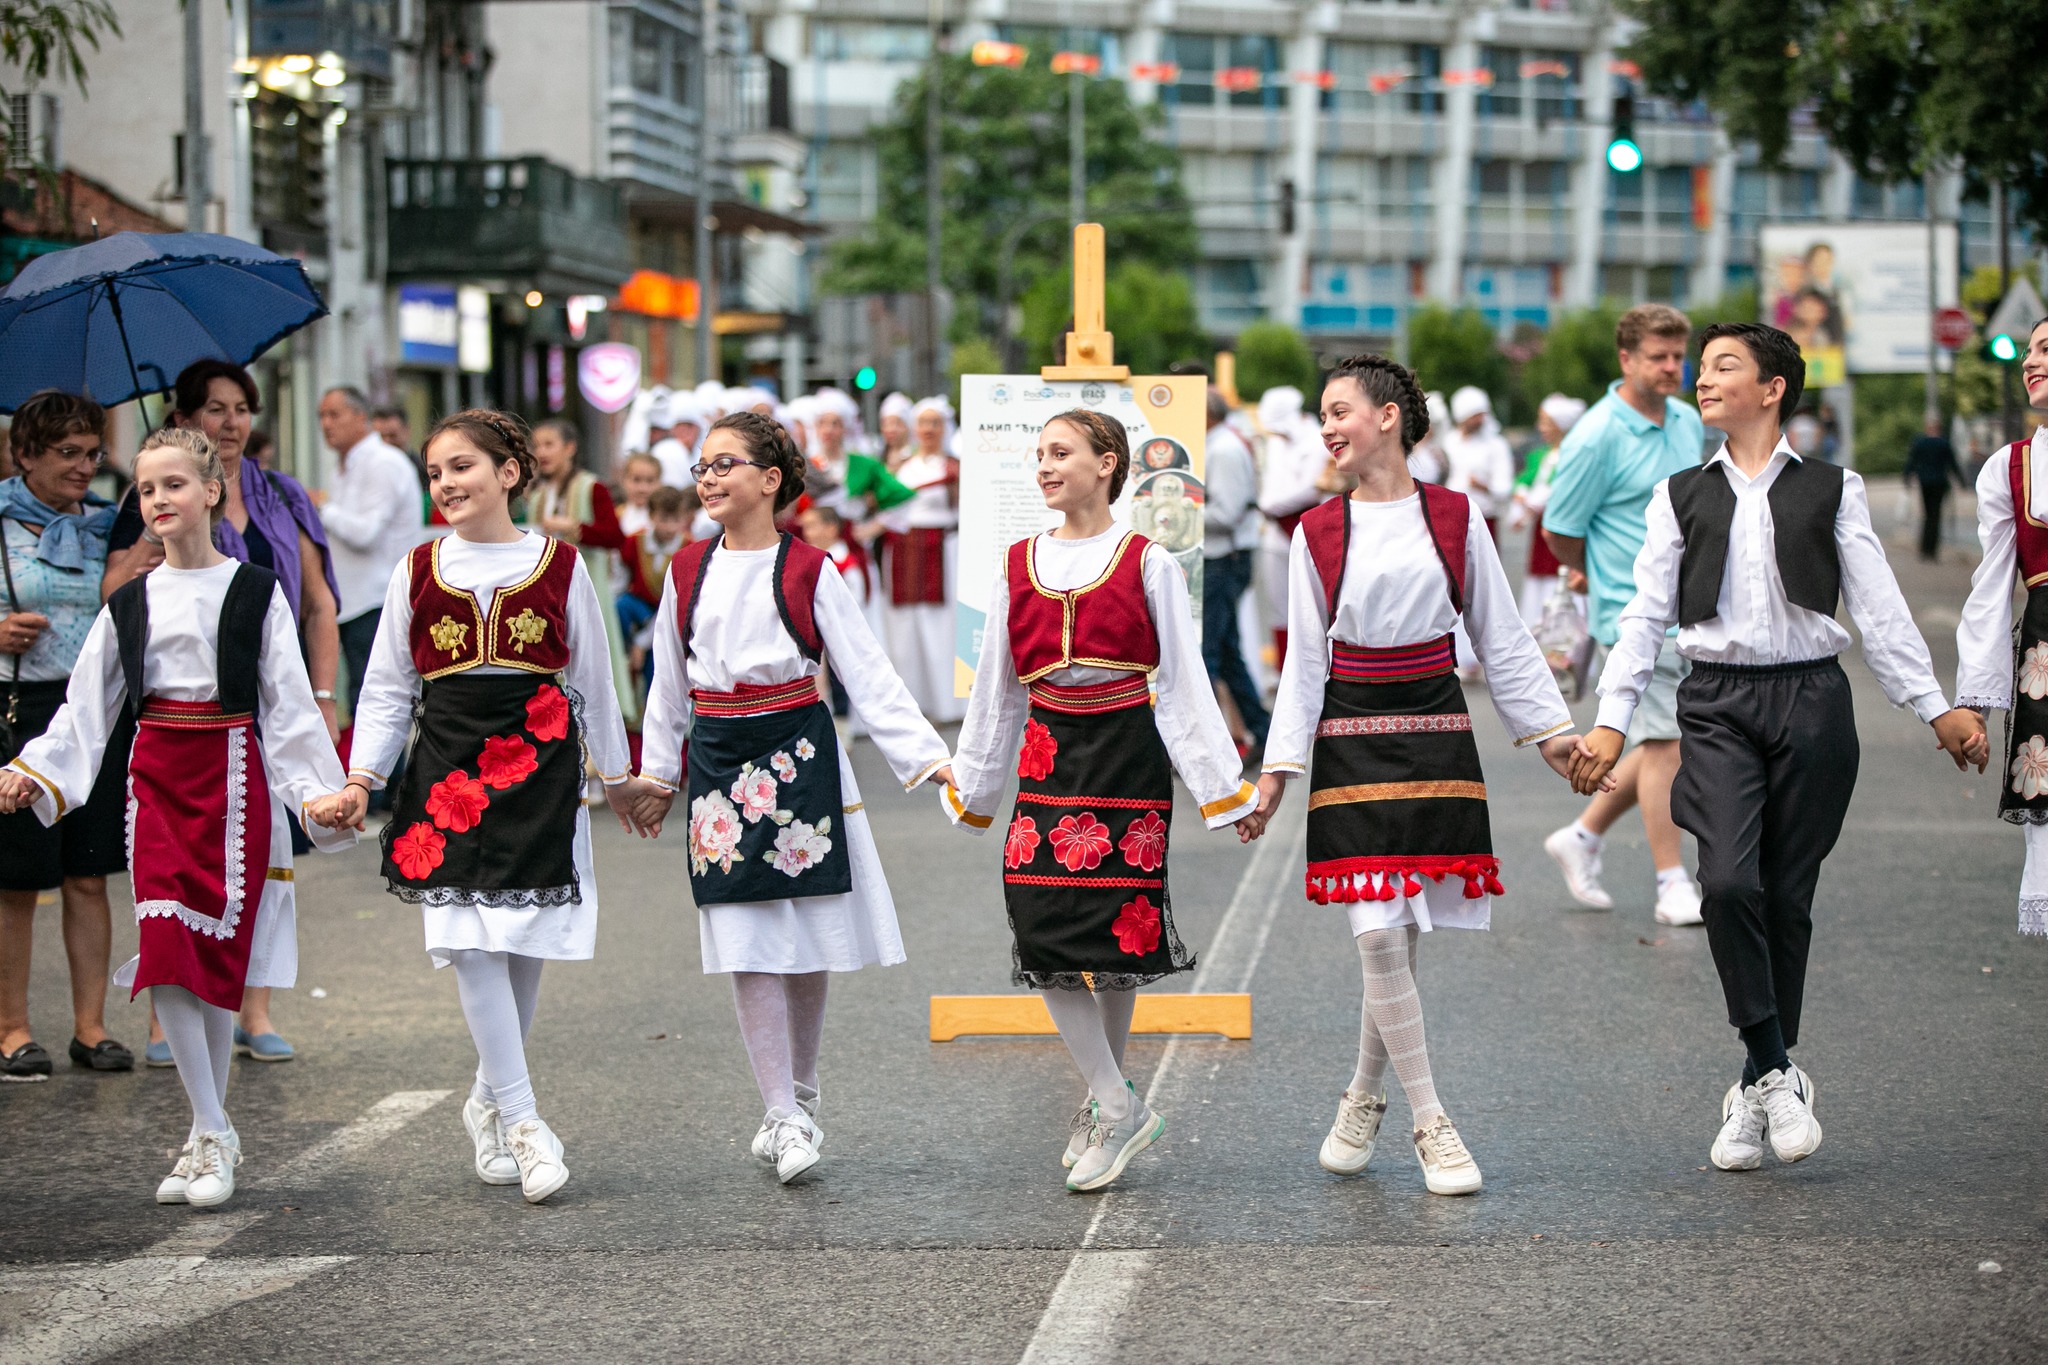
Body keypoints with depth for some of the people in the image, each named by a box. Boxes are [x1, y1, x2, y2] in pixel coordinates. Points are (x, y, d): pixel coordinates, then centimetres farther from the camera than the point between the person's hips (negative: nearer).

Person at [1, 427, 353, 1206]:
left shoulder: (255, 593, 1)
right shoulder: (129, 605, 10)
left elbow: (289, 704, 0)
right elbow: (86, 707, 11)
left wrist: (318, 789, -7)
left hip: (234, 778, -3)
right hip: (157, 781, 3)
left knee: (218, 960, -3)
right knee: (165, 957, -8)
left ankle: (209, 1137, 8)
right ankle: (214, 1136, 0)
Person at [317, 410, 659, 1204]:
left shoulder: (559, 566, 6)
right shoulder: (418, 571, 8)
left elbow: (592, 679, 13)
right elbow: (387, 688, 12)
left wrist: (617, 775, 17)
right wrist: (360, 778, 3)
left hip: (539, 765, 0)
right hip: (448, 767, 0)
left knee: (525, 943, 1)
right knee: (470, 941, -11)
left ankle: (488, 1102, 20)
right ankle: (522, 1123, -11)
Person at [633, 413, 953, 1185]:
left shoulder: (806, 571, -3)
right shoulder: (688, 572, 7)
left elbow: (868, 675, -3)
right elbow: (671, 684, 17)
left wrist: (927, 757, -9)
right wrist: (658, 774, 23)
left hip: (797, 757, -2)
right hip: (718, 761, 2)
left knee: (807, 944, 4)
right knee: (747, 947, -4)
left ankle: (801, 1093, 23)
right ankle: (783, 1116, -2)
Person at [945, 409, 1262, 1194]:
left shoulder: (1146, 563, -1)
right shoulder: (1018, 566, 9)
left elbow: (1182, 682, -1)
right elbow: (996, 689, 16)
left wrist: (1224, 790, -3)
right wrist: (970, 789, 20)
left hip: (1127, 757, -3)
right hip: (1049, 757, 3)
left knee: (1120, 933, -1)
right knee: (1043, 931, -10)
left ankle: (1103, 1104, 15)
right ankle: (1120, 1109, -3)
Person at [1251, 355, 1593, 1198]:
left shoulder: (1453, 520, 4)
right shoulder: (1317, 534, 4)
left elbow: (1501, 639, 10)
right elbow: (1304, 661, 6)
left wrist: (1550, 730, 8)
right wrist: (1280, 764, 1)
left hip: (1434, 732, 1)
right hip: (1351, 740, 0)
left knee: (1402, 936, 2)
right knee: (1378, 936, -10)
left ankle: (1364, 1101, 23)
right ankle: (1430, 1125, -1)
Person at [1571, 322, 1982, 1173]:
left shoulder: (1830, 491, 8)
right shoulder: (1681, 496, 12)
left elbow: (1879, 609, 7)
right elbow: (1646, 615, 9)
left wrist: (1935, 709, 2)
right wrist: (1611, 719, -1)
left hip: (1809, 697, 0)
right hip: (1717, 703, 1)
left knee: (1787, 897, 1)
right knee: (1729, 883, -18)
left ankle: (1757, 1088, 13)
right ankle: (1777, 1073, -7)